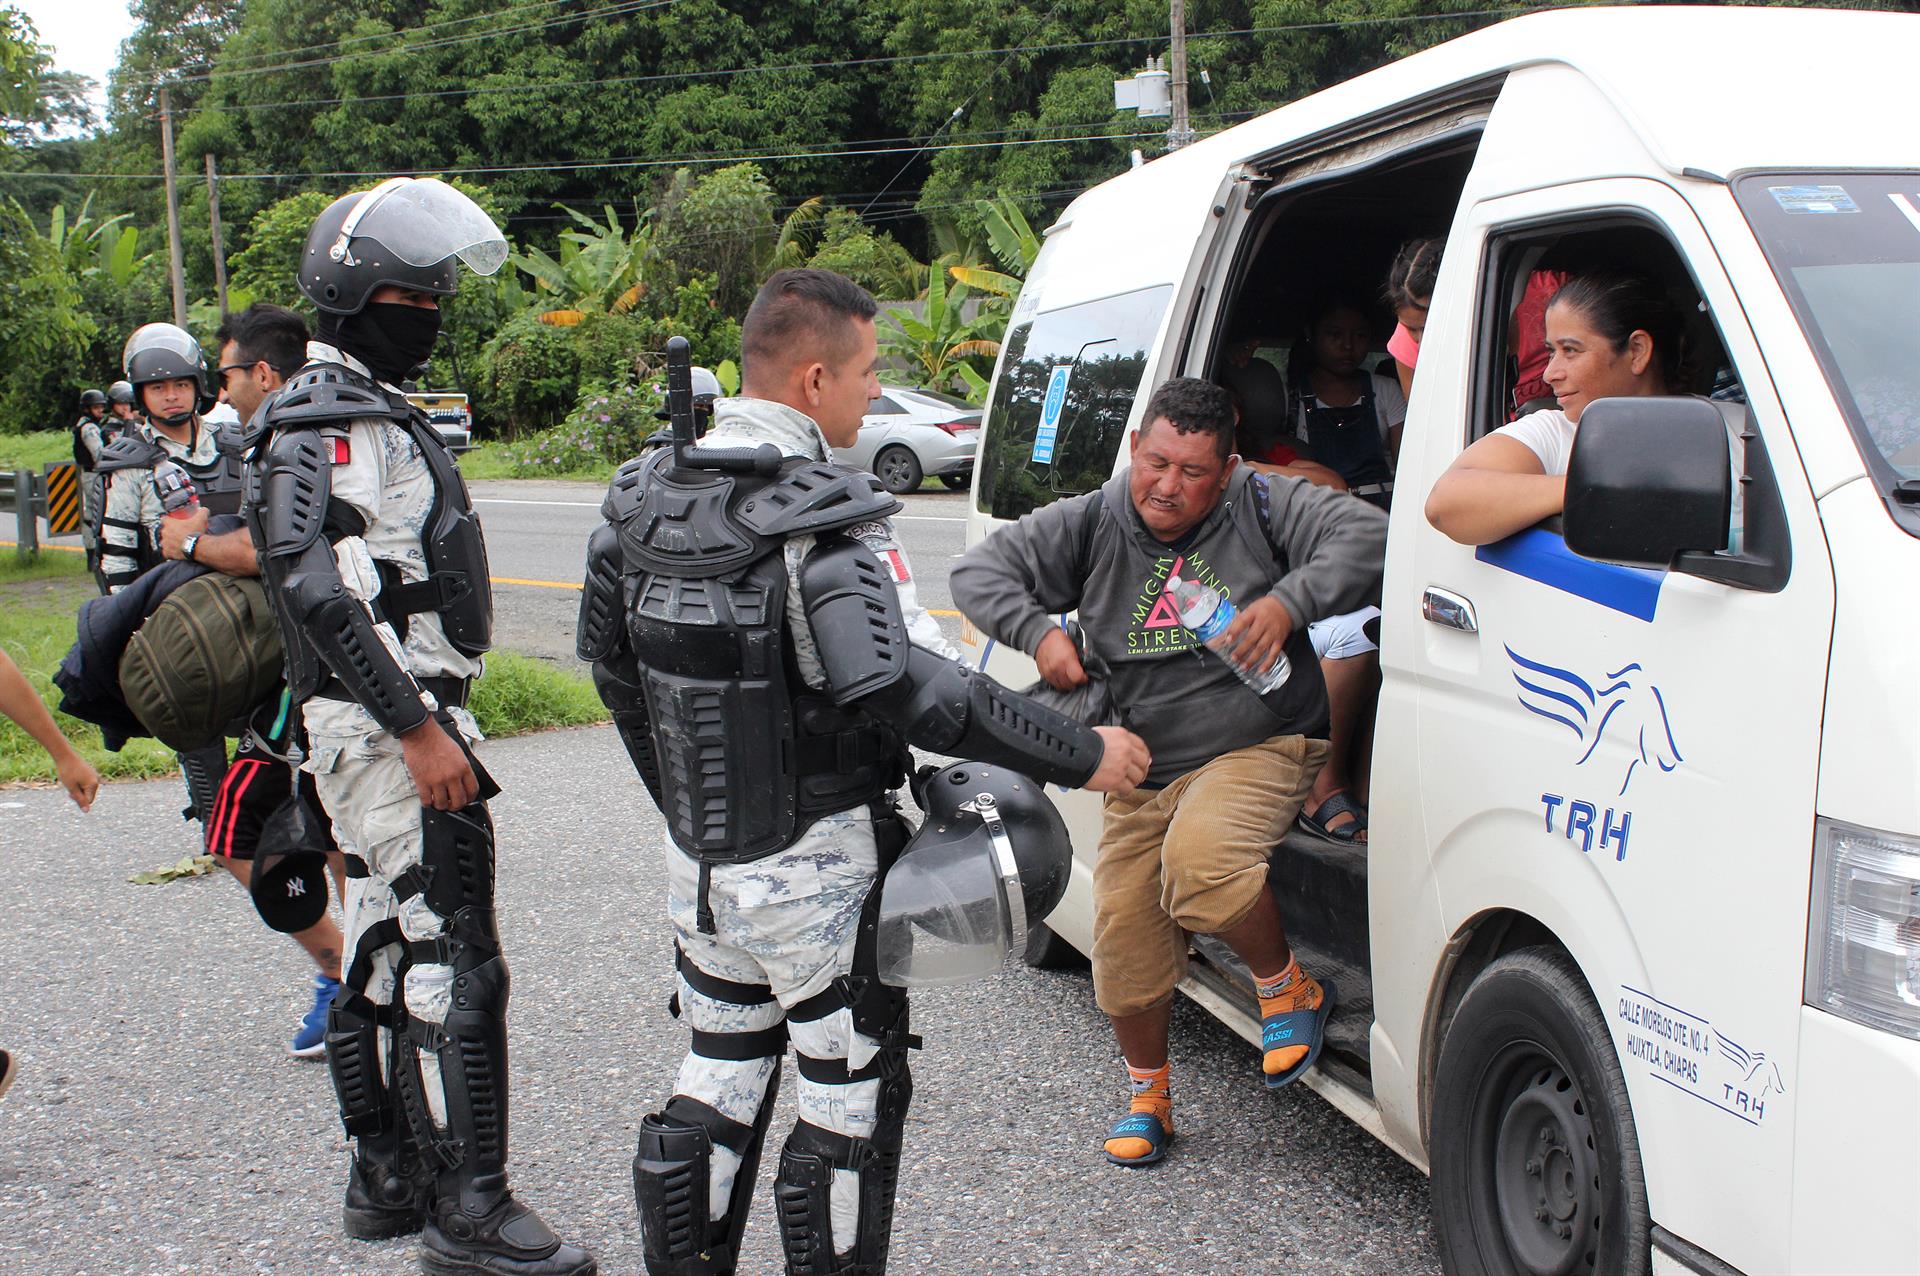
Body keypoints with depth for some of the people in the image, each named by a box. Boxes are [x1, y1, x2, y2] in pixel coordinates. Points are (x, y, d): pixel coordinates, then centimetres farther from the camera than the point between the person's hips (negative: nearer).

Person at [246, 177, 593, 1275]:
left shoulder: (373, 413, 19)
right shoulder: (327, 425, -14)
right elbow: (317, 592, -25)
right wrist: (418, 729, -25)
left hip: (385, 728, 11)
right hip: (392, 726, -11)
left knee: (388, 954, 15)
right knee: (454, 964, -8)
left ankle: (387, 1180, 25)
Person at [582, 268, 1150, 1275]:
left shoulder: (645, 498, 2)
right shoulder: (819, 520, -22)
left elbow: (614, 670, 12)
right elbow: (920, 690, -28)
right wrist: (1084, 756, -18)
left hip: (696, 862, 7)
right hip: (815, 877, -7)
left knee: (719, 1080, 21)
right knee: (850, 1098, 8)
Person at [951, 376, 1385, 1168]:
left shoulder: (1260, 506, -5)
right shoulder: (1090, 526, 2)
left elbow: (1367, 536, -14)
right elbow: (978, 572, 4)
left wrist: (1287, 603, -26)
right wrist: (1038, 631, -13)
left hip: (1257, 749, -4)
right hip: (1143, 773, 5)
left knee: (1200, 860, -35)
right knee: (1126, 949, 4)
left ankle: (1289, 989, -6)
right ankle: (1147, 1097, 29)